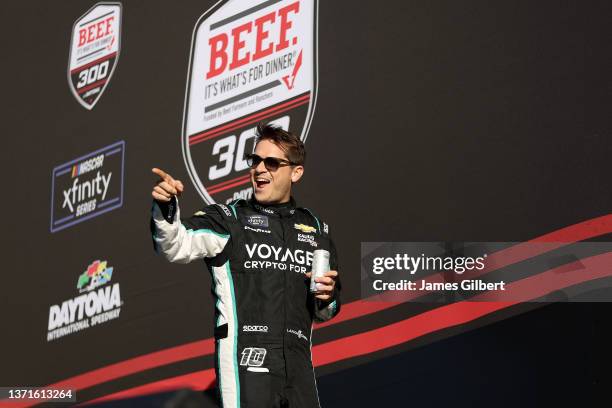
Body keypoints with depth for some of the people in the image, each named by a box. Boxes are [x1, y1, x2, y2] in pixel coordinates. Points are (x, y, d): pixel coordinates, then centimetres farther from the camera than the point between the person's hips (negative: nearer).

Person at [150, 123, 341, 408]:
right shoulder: (228, 219, 6)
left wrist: (326, 300, 3)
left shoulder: (316, 229, 18)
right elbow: (177, 245, -13)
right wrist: (165, 210, -31)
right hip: (245, 362, -4)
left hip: (299, 368, 4)